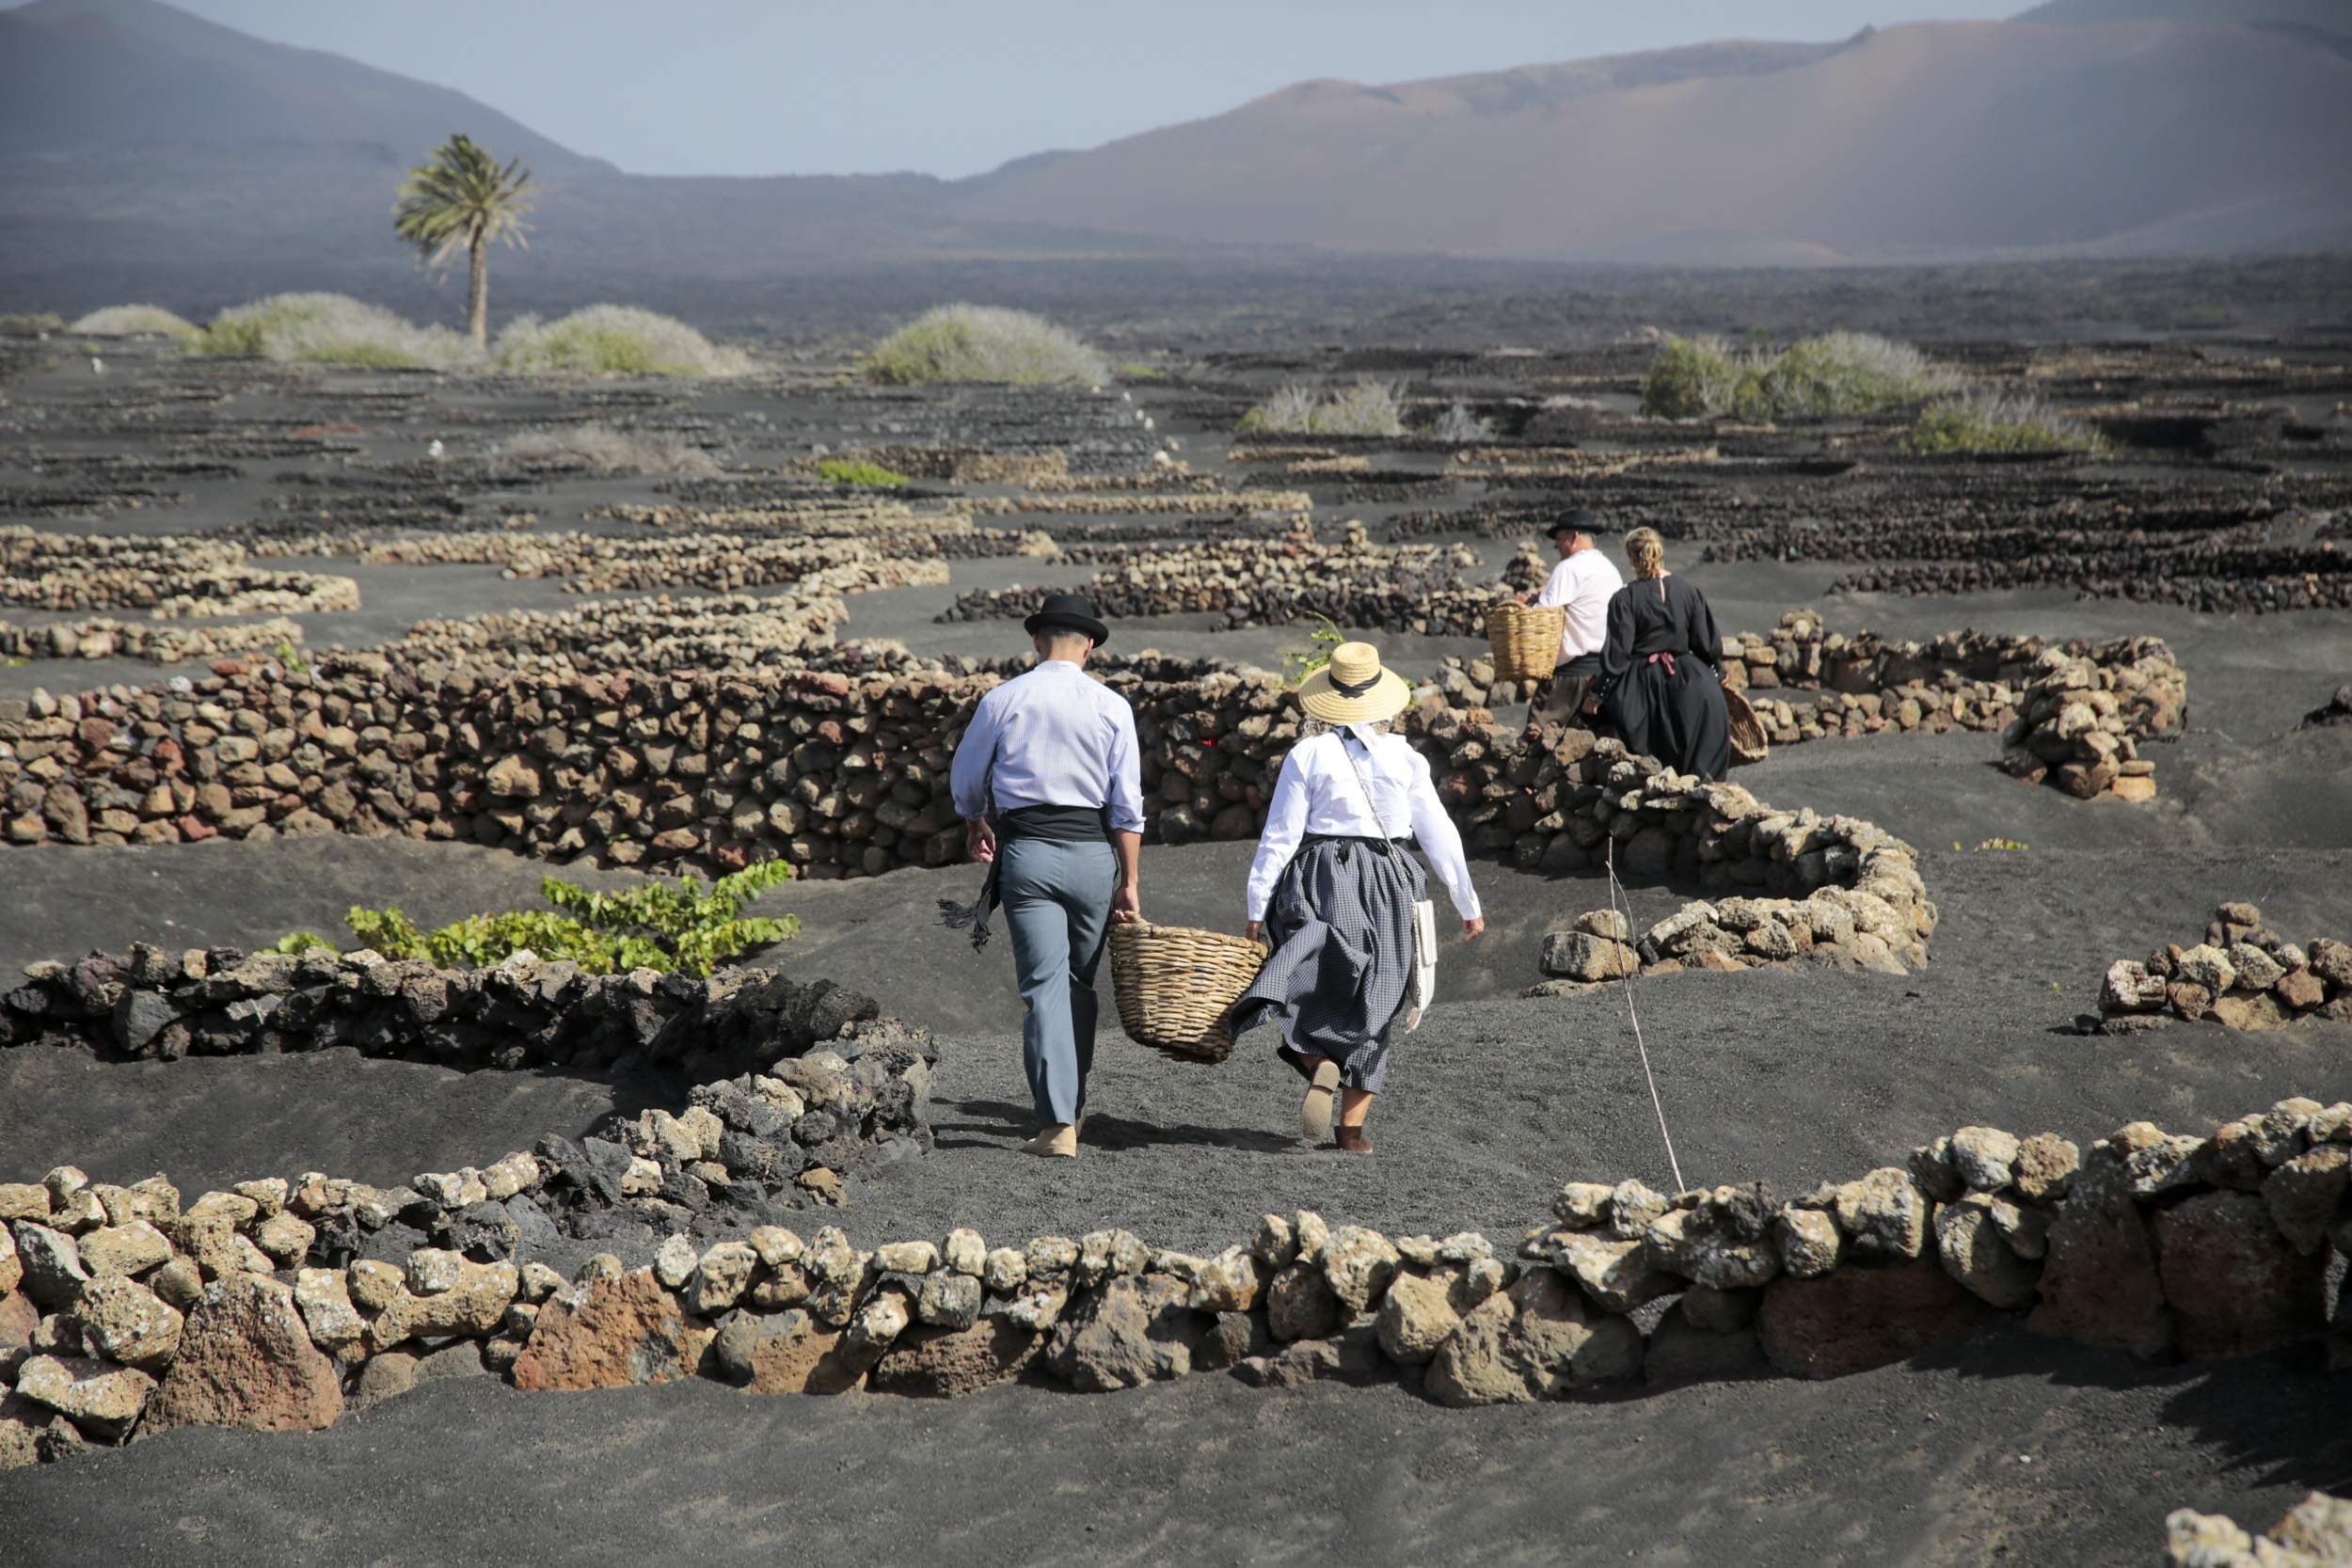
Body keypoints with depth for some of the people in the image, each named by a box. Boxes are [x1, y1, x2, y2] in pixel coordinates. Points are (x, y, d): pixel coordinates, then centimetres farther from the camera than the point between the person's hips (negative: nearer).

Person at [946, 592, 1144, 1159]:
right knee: (1080, 983, 17)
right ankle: (1071, 1105, 28)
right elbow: (1127, 804, -1)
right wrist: (1130, 881, 3)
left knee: (1045, 985, -4)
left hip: (1026, 851, -1)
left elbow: (966, 779, 14)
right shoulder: (1112, 706, 1)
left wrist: (975, 826, 34)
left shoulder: (1004, 699, 1)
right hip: (1092, 851, 1)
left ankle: (1058, 1126, -12)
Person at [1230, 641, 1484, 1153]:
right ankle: (1352, 1127, 10)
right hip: (1387, 886, 2)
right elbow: (1440, 835, 5)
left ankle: (1321, 1065, -22)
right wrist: (1468, 904, 15)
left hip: (1320, 883, -2)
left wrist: (1258, 907, -1)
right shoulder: (1404, 757, 1)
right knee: (1373, 1007, 11)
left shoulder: (1307, 755, -5)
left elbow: (1279, 836, -7)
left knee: (1314, 996, 9)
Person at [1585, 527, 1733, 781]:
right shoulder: (1689, 593, 1)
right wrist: (1717, 675, 23)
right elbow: (1708, 644, 6)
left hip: (1641, 688, -3)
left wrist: (1597, 694, -5)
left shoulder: (1625, 599, -10)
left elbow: (1617, 653, -12)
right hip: (1685, 683, 3)